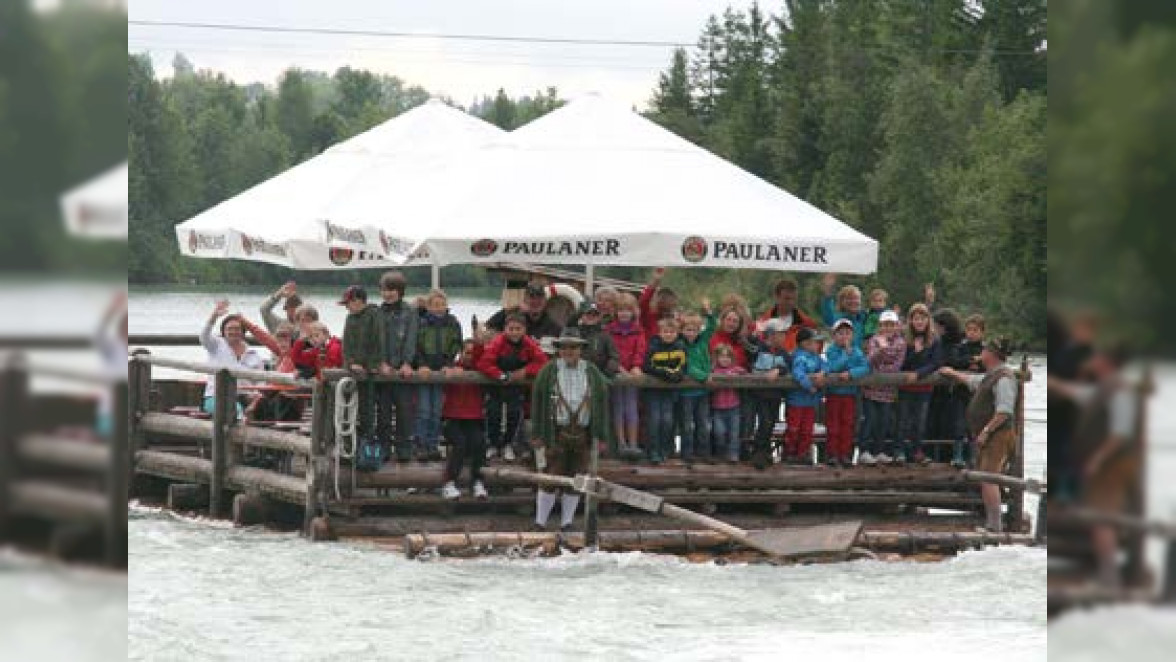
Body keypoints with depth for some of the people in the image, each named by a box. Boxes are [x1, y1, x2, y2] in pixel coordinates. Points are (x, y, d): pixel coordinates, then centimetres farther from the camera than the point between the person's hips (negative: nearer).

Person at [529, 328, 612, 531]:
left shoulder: (592, 373, 8)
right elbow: (537, 402, 2)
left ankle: (566, 523, 15)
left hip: (583, 435, 2)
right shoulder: (548, 372, 2)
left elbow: (602, 402, 9)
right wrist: (537, 435, -3)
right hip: (556, 433, -2)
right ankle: (540, 523, 1)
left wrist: (601, 436, 3)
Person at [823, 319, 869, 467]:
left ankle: (845, 454, 10)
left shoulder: (857, 352, 0)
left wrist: (850, 373, -27)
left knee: (848, 424, 4)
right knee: (833, 425, 2)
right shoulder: (830, 351, -4)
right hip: (833, 392, -2)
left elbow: (865, 368, -12)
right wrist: (846, 353, -19)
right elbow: (830, 368, -19)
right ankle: (832, 454, 8)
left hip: (850, 394, 2)